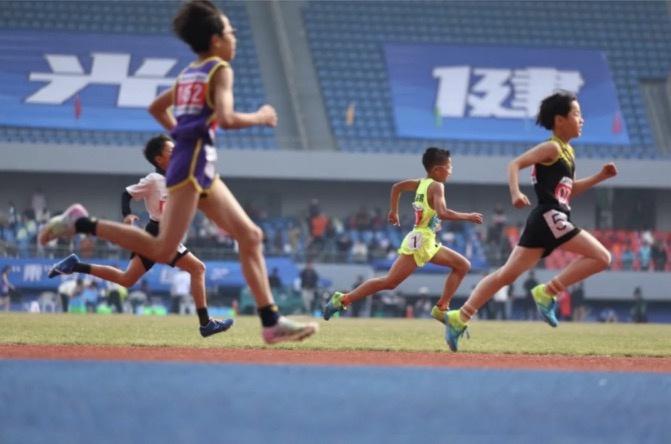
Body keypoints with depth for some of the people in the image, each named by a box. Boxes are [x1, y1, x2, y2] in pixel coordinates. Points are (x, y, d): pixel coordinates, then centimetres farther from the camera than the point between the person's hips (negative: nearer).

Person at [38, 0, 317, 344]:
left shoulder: (189, 73, 20)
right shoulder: (220, 70, -6)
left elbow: (156, 107, 30)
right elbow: (226, 118, -20)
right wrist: (259, 117, -4)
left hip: (201, 168, 10)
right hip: (192, 164, -10)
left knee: (250, 235, 6)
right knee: (163, 250, -13)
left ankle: (271, 322, 3)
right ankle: (81, 224, -7)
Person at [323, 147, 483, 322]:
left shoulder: (422, 183, 12)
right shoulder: (437, 186, -13)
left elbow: (397, 187, 23)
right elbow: (442, 213, -28)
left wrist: (394, 212, 31)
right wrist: (468, 217, -19)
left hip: (427, 243, 10)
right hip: (420, 241, -10)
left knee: (463, 265, 12)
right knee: (390, 282, -10)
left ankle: (441, 308, 7)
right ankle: (343, 299, -6)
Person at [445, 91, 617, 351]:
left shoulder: (567, 151, 22)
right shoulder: (552, 148, -6)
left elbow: (569, 190, 32)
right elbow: (515, 164, -16)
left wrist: (600, 177, 22)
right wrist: (515, 192, -32)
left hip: (543, 222, 9)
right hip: (549, 217, -9)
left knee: (506, 274, 8)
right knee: (601, 257, -9)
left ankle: (460, 318, 5)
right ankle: (547, 293, -9)